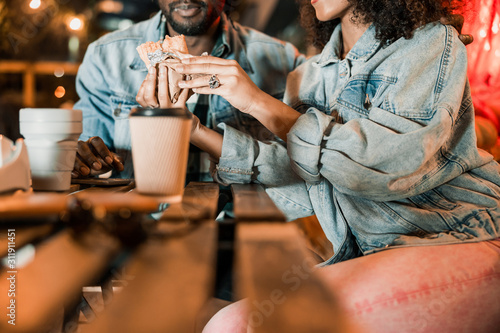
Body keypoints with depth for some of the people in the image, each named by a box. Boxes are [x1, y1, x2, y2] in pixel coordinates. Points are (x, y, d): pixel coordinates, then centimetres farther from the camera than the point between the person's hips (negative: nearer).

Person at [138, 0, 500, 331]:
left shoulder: (434, 43, -2)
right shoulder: (311, 76, 14)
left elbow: (392, 165, -18)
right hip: (368, 255, 5)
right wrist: (197, 133, -2)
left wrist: (260, 103, -16)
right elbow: (303, 192, 4)